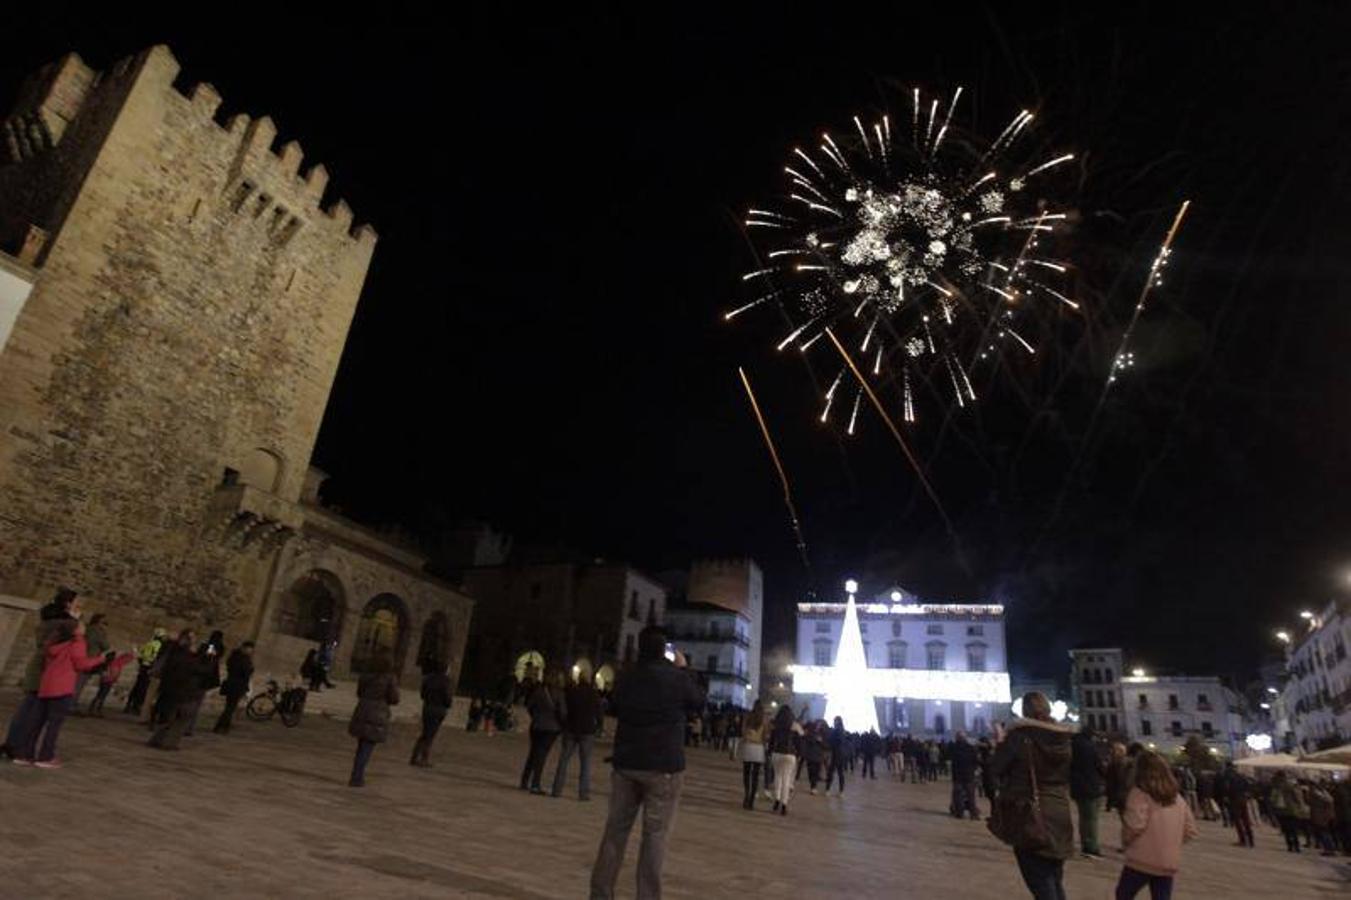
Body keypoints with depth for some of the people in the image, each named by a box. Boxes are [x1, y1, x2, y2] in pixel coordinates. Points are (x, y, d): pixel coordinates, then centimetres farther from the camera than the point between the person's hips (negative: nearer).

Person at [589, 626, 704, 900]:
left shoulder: (626, 678, 2)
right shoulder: (677, 677, -11)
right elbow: (699, 701, 8)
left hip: (626, 763, 4)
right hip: (664, 765, -4)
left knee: (616, 829, 11)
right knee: (655, 834, 2)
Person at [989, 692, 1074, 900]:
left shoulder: (1019, 735, -15)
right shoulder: (1063, 738, 1)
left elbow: (998, 768, -7)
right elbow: (1065, 775, 13)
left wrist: (1001, 742, 7)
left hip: (1029, 818, -6)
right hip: (1058, 816, 6)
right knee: (1055, 881, 19)